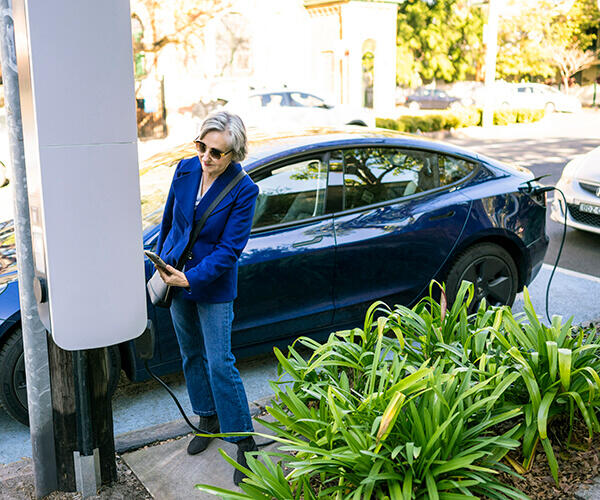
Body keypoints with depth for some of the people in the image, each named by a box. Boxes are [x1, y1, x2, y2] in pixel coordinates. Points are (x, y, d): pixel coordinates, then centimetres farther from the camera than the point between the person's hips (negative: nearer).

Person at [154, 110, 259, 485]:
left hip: (213, 288, -5)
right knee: (192, 356, 17)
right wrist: (161, 261, 15)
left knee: (220, 364, -4)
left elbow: (230, 249, -19)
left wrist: (191, 278, -24)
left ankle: (245, 443, 10)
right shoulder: (186, 169, -4)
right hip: (175, 278, 5)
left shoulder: (244, 190, -19)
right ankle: (208, 420, 37)